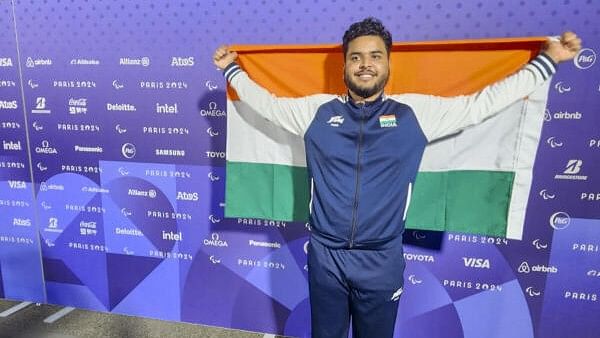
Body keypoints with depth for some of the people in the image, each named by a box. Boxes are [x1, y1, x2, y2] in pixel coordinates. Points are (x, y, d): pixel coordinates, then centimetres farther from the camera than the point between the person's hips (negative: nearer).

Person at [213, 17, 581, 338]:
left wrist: (548, 59, 7)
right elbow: (266, 102, 13)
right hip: (325, 257, 1)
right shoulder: (316, 110, 2)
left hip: (382, 262, 0)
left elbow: (483, 102, 4)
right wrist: (232, 68, 18)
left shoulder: (416, 112, 0)